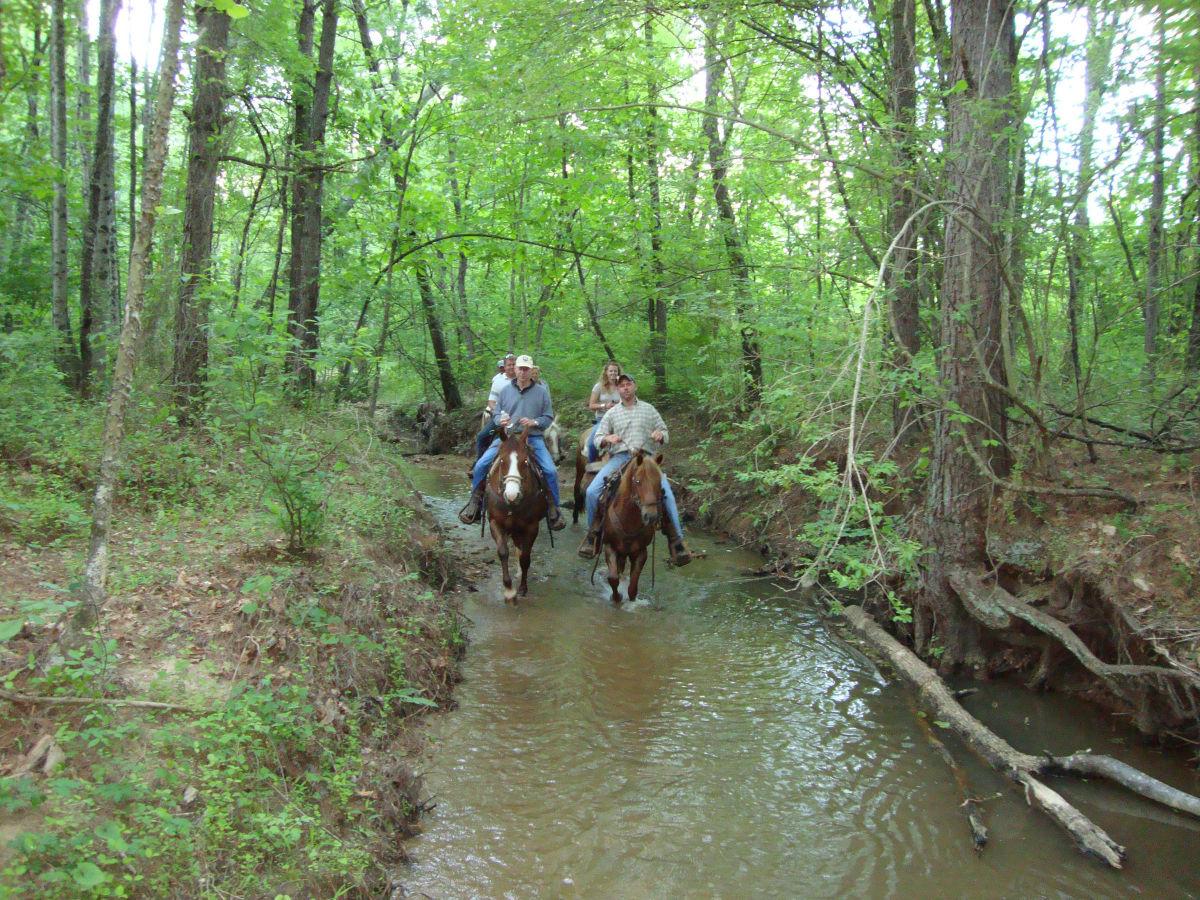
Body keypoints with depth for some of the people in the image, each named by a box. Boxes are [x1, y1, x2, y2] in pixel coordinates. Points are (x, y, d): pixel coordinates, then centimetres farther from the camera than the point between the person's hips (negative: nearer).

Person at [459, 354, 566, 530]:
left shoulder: (542, 391, 4)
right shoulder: (506, 390, 9)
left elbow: (548, 417, 5)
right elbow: (496, 415, 13)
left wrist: (534, 422, -14)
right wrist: (500, 420, -11)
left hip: (533, 438, -1)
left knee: (550, 471, -19)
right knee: (481, 465, -14)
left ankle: (553, 510, 1)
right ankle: (475, 504, 5)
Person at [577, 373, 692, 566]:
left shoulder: (649, 409, 15)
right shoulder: (611, 413, 17)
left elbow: (664, 432, 17)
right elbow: (597, 439, 13)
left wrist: (660, 436, -8)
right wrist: (607, 439, -10)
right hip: (618, 457, 1)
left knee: (666, 492, -23)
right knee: (592, 491, -18)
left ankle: (676, 540, -14)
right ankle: (594, 535, 2)